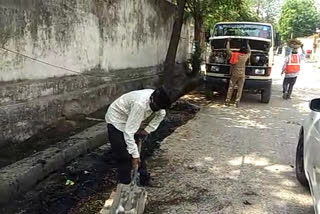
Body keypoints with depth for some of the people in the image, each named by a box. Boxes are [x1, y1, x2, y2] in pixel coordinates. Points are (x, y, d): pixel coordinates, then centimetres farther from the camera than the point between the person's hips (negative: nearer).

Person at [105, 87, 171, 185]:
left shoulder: (157, 100, -20)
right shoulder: (140, 104, -42)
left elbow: (161, 114, 3)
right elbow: (128, 132, -39)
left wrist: (147, 130, -6)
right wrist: (134, 155, -33)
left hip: (132, 121, 7)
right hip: (116, 120, -7)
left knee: (139, 150, 11)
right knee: (124, 157, -10)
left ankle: (144, 181, 25)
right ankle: (125, 184, 3)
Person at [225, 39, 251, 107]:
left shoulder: (233, 55, 0)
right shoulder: (245, 56, 4)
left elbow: (228, 50, 13)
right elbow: (249, 52, 25)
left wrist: (228, 42, 26)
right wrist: (247, 44, 36)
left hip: (234, 74, 0)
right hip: (242, 75, 0)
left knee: (231, 88, 6)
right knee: (240, 89, 3)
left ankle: (227, 101, 6)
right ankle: (237, 103, -1)